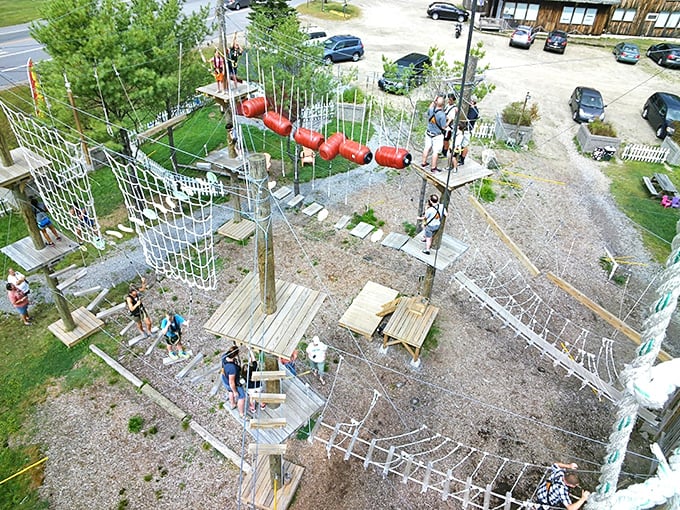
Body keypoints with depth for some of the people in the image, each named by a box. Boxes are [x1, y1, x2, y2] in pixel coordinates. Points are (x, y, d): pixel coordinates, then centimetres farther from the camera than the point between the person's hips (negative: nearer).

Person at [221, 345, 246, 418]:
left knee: (230, 391, 37)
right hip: (233, 384, -7)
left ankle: (232, 404, 65)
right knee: (242, 397, 20)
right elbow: (231, 382, -31)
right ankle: (242, 414, 43)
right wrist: (235, 392, -17)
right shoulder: (232, 368, -45)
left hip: (225, 379, 7)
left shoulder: (224, 356, -27)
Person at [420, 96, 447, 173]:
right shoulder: (442, 115, -26)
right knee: (435, 151, 5)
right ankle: (433, 168, 13)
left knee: (427, 148, 20)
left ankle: (424, 163, 35)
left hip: (429, 133, 6)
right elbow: (444, 127, -18)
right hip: (437, 136, -6)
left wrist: (433, 101, 17)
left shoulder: (431, 109, -11)